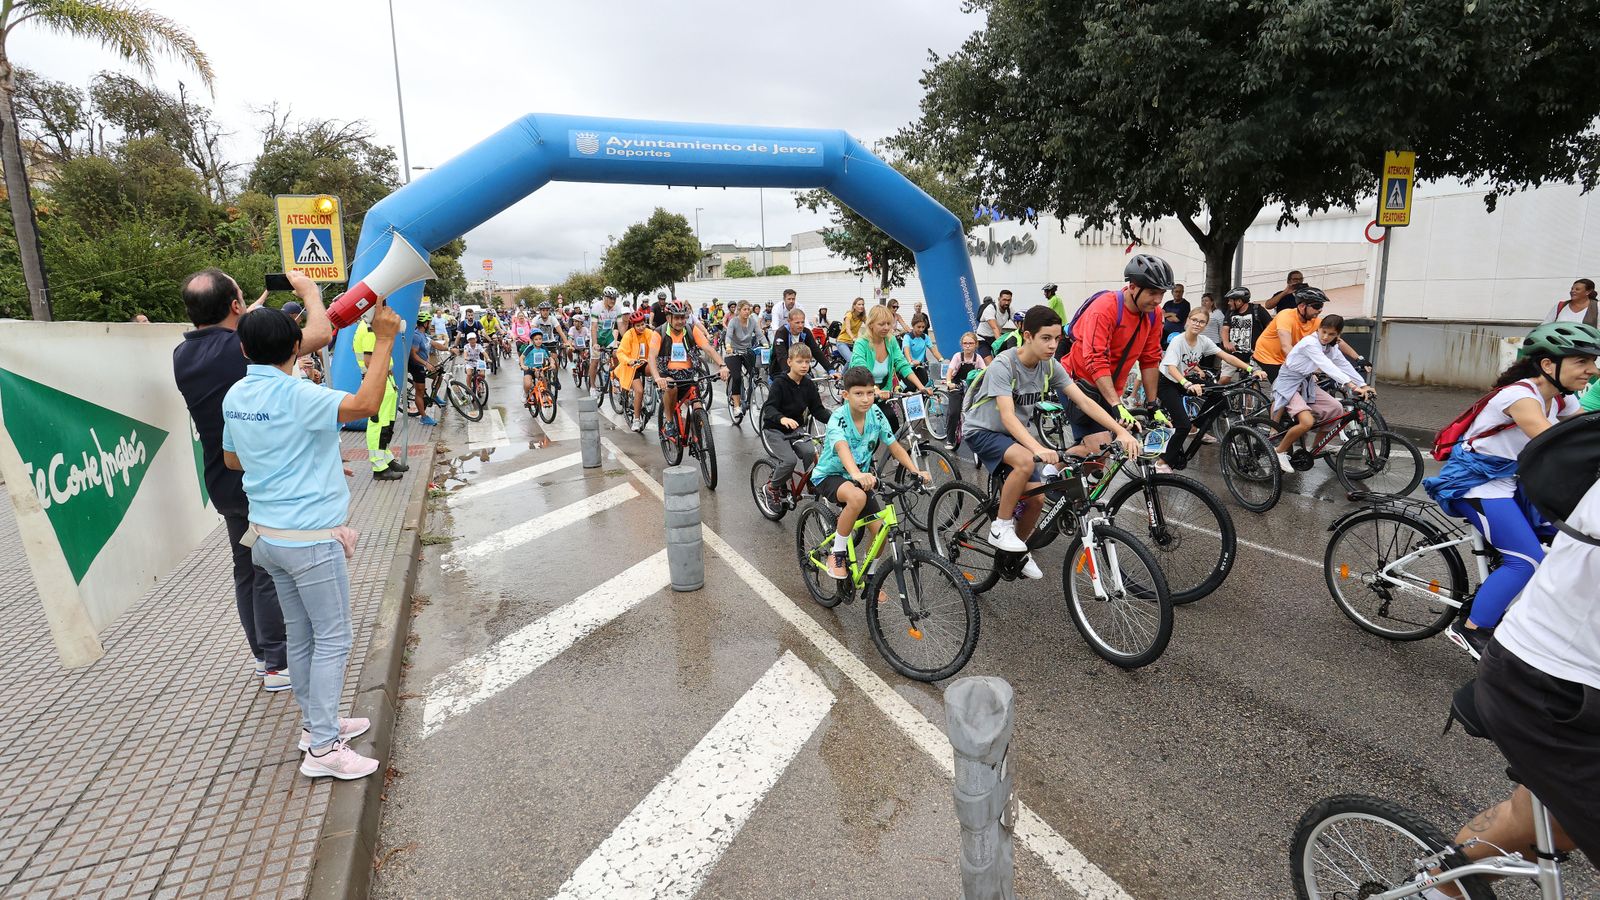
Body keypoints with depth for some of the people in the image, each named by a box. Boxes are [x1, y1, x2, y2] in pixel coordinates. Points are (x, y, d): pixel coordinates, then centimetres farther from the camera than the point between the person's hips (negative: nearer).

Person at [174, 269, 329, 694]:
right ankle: (277, 665, 13)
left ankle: (262, 655, 31)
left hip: (223, 484, 7)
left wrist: (248, 319, 24)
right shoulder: (246, 348, -21)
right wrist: (308, 289, -5)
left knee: (246, 570, 18)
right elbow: (321, 333, -22)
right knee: (272, 575, 3)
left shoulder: (183, 355, 2)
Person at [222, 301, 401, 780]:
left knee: (300, 635, 19)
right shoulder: (295, 396, -20)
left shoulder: (235, 396, 6)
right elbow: (366, 403, -35)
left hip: (269, 534, 8)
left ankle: (316, 721, 32)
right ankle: (322, 748, 6)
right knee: (332, 639, 1)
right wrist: (384, 340, -29)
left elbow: (232, 459, 19)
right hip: (310, 537, -8)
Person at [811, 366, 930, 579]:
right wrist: (857, 475, -63)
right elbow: (842, 447, -44)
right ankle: (837, 553, -17)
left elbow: (894, 446, -5)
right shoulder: (838, 418, -25)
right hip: (829, 476, -5)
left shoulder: (875, 413, -8)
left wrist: (916, 471, -19)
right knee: (857, 497, -38)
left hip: (859, 477, 5)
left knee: (879, 531, -7)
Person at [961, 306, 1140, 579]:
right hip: (982, 431, -6)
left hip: (1013, 434, 6)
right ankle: (1000, 527, -15)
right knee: (1026, 461, -34)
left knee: (1037, 497, -4)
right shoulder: (1003, 365, -26)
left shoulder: (1050, 365, -8)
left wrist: (1121, 431, -25)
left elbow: (1084, 401, -12)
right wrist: (1038, 448, -51)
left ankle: (1018, 549, 22)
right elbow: (1008, 416, -36)